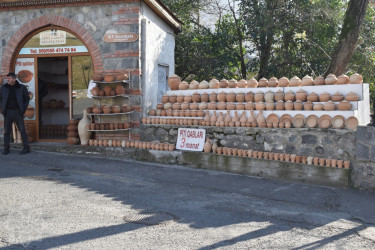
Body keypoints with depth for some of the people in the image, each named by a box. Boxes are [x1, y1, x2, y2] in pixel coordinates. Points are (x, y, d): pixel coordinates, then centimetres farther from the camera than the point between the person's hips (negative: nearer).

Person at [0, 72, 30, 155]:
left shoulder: (21, 87, -2)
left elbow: (27, 98, 6)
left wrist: (23, 109, -3)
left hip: (18, 112, -2)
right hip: (8, 113, 2)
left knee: (22, 130, -2)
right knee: (7, 131, 3)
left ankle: (26, 148, 5)